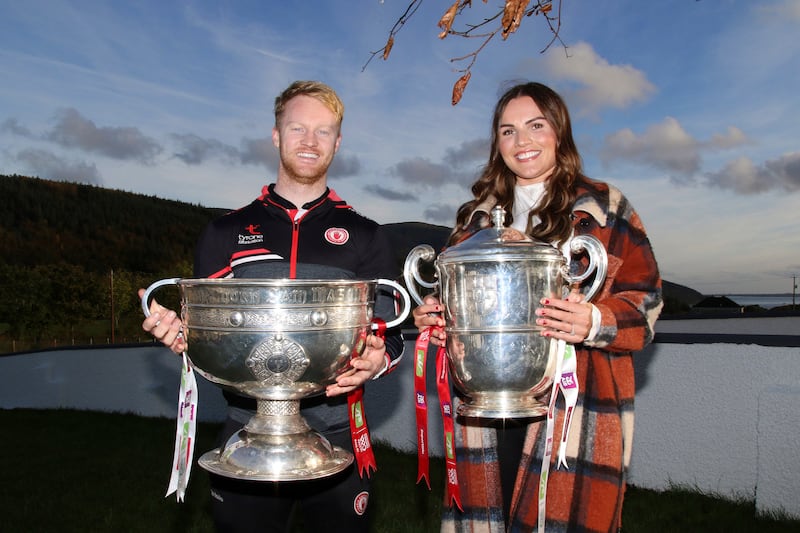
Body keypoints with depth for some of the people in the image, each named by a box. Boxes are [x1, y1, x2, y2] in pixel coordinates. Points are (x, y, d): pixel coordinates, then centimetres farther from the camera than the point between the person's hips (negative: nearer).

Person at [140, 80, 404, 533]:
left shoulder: (365, 237, 6)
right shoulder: (228, 232, 8)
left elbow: (389, 332, 3)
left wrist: (378, 360, -19)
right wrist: (179, 334, -11)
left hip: (336, 437, 0)